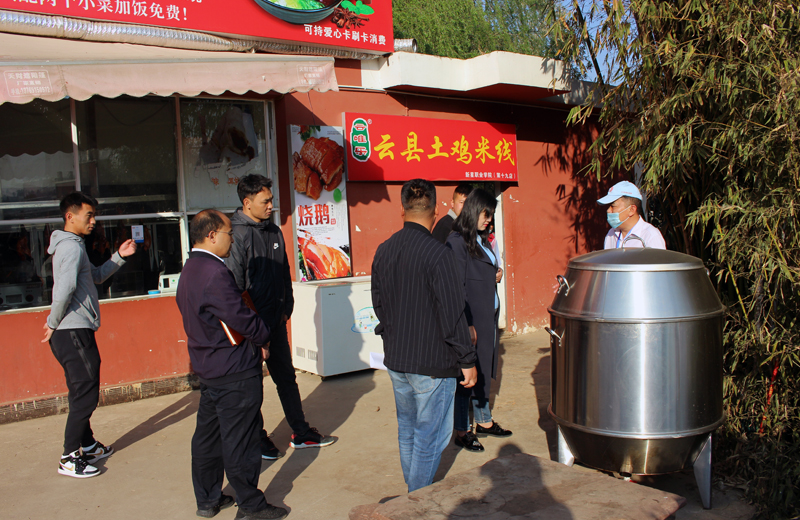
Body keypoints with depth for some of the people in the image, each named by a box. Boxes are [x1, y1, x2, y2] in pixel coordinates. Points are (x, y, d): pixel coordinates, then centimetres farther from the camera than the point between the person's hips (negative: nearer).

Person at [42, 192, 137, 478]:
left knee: (84, 392, 19)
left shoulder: (72, 245, 17)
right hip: (73, 332, -10)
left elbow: (96, 276, 28)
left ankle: (87, 445, 31)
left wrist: (118, 257, 16)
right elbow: (63, 290, -27)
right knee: (85, 394, -4)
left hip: (77, 331, 10)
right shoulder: (72, 247, -16)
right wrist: (54, 322, -13)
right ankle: (69, 459, 6)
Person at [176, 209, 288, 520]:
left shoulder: (190, 270, 10)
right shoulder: (214, 273, -23)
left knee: (208, 435, 18)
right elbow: (241, 319, -23)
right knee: (240, 441, 2)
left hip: (207, 366, 10)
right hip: (234, 371, -10)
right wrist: (264, 337, -3)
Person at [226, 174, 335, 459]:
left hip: (276, 321, 7)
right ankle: (257, 439, 23)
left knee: (287, 377, 15)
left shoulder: (274, 231, 9)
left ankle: (301, 433, 25)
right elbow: (233, 284, -16)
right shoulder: (237, 234, -15)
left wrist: (286, 307, 10)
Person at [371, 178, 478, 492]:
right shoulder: (437, 253, -19)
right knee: (430, 436, 7)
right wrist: (467, 361, -9)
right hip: (432, 361, -7)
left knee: (407, 430, 20)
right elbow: (452, 313, -18)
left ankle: (413, 492, 34)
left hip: (396, 359, 7)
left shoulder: (383, 251, 2)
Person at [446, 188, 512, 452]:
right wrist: (467, 324, -20)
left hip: (488, 315, 9)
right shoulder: (457, 241, -14)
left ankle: (484, 421, 31)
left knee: (484, 370, 17)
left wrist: (495, 274, 10)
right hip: (471, 318, -9)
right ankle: (462, 431, 12)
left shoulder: (481, 239, 13)